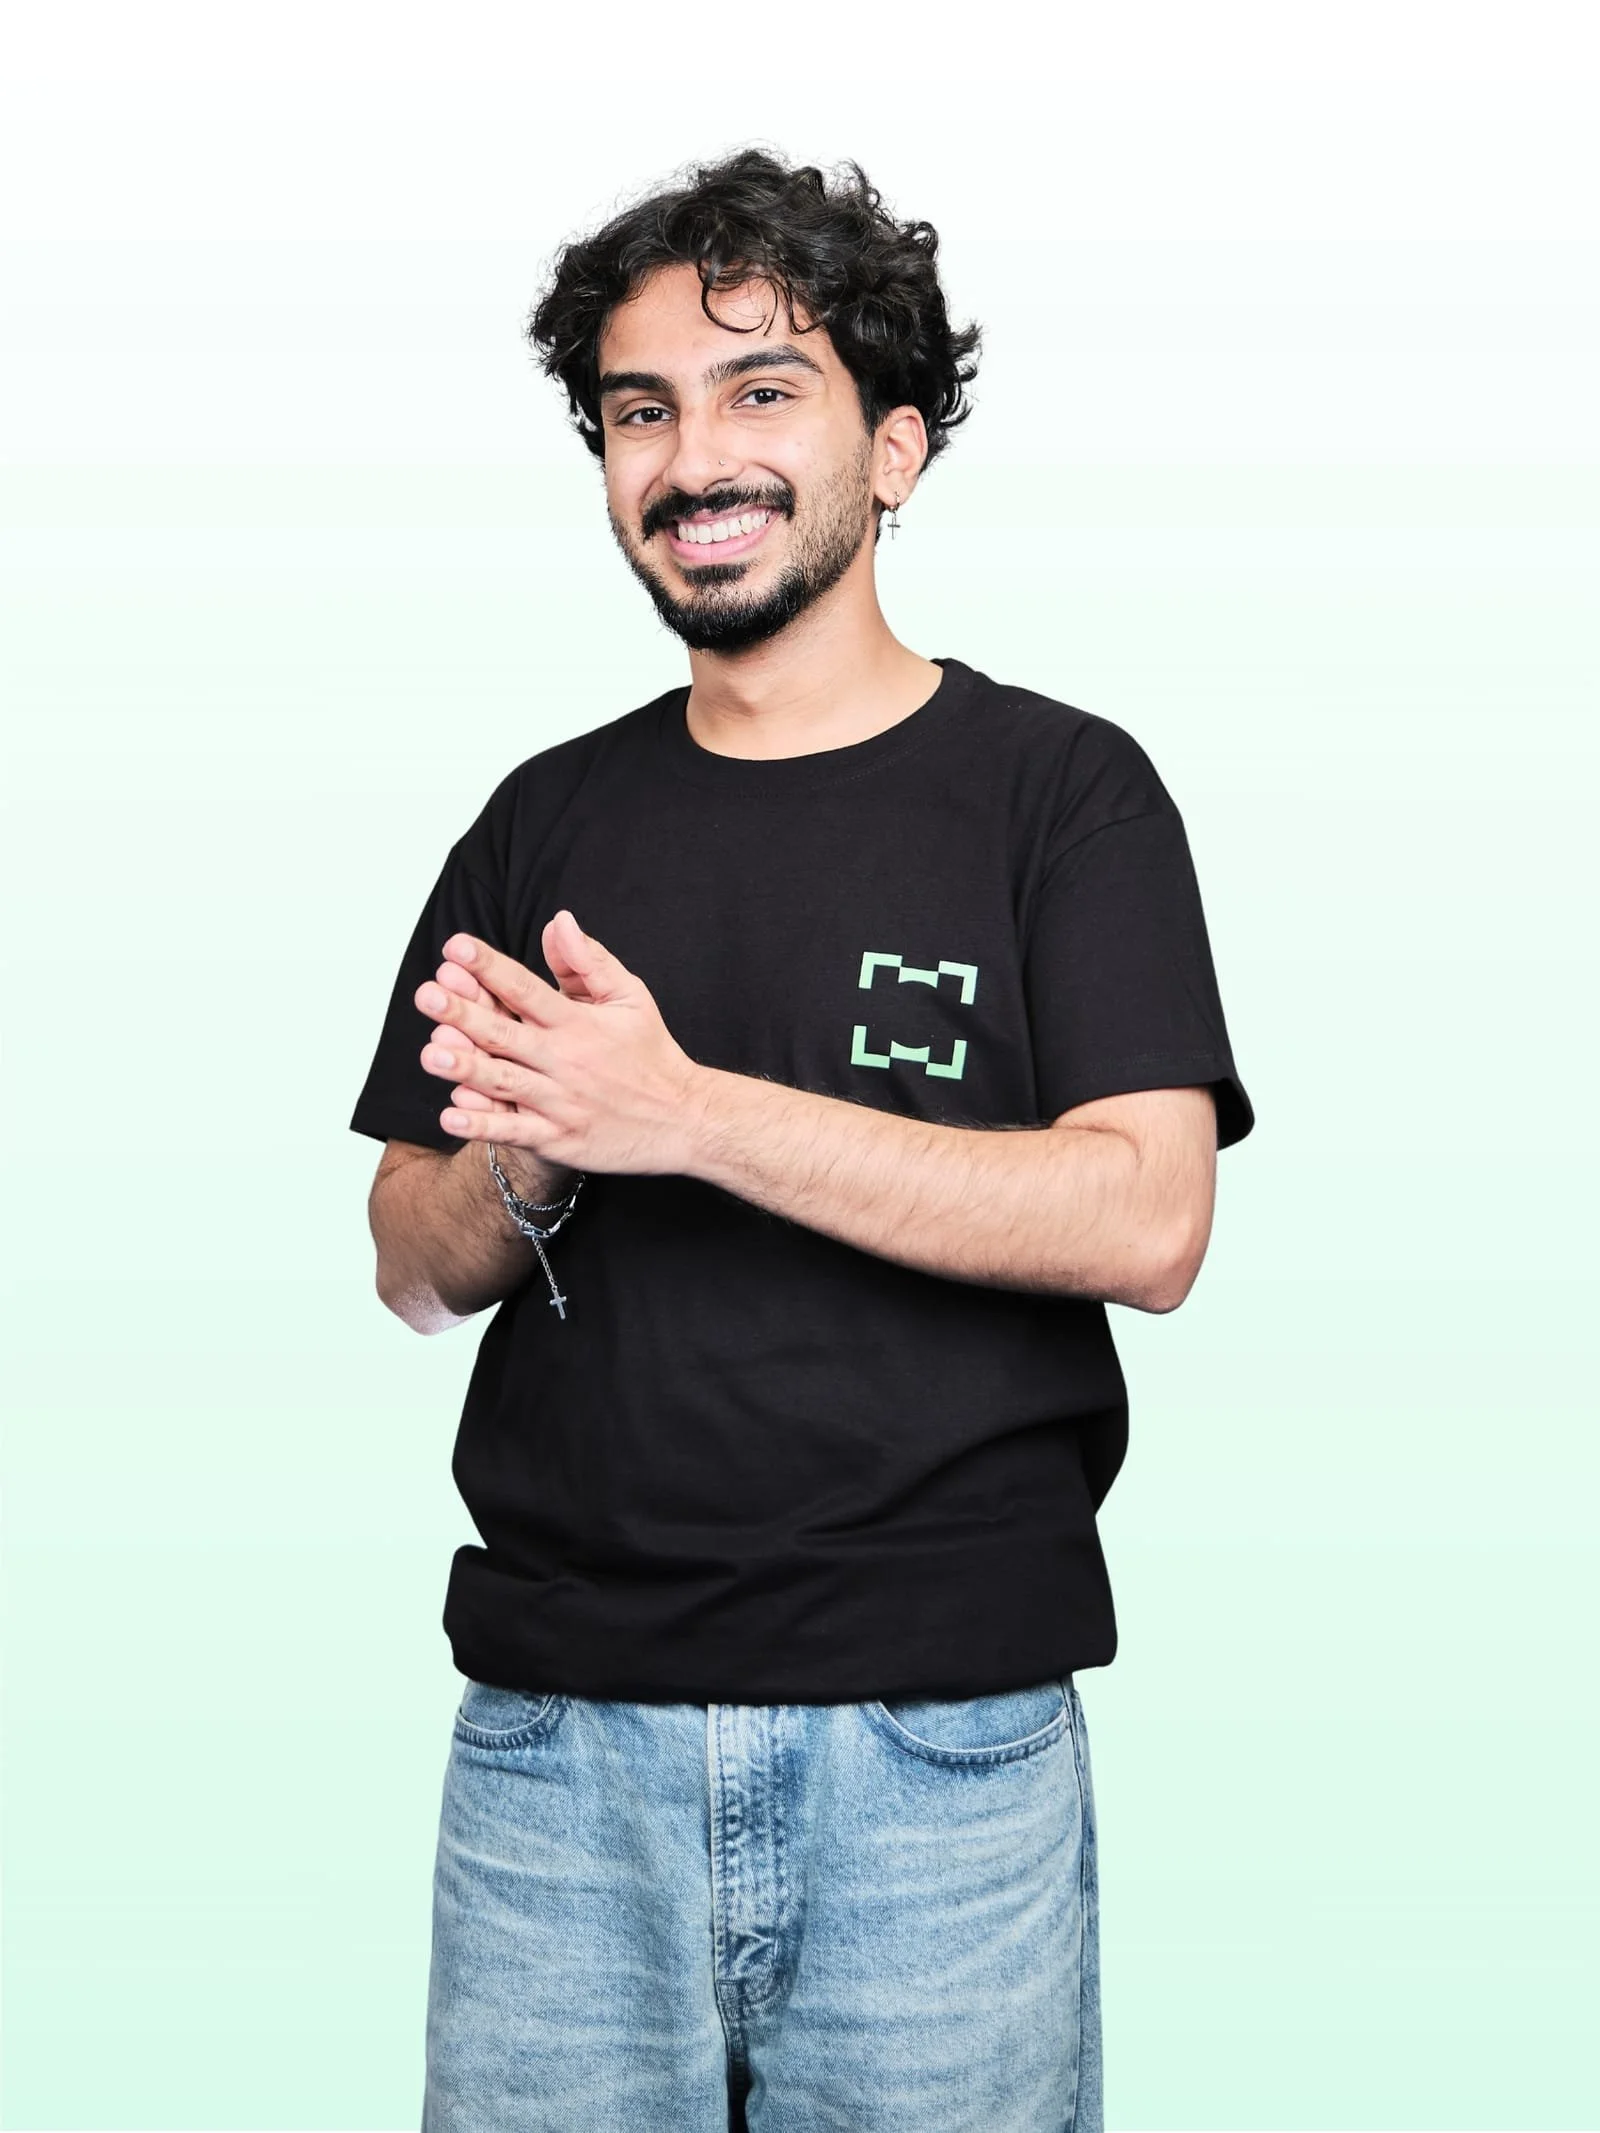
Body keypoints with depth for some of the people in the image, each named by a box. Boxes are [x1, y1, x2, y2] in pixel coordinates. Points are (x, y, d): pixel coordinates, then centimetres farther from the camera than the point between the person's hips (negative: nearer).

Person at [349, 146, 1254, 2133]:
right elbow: (417, 1272, 11)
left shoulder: (1061, 789, -2)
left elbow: (1149, 1221, -14)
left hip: (939, 1741, -2)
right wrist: (522, 1160, -13)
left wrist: (681, 1109, -20)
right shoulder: (548, 820, 9)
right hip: (555, 1731, 3)